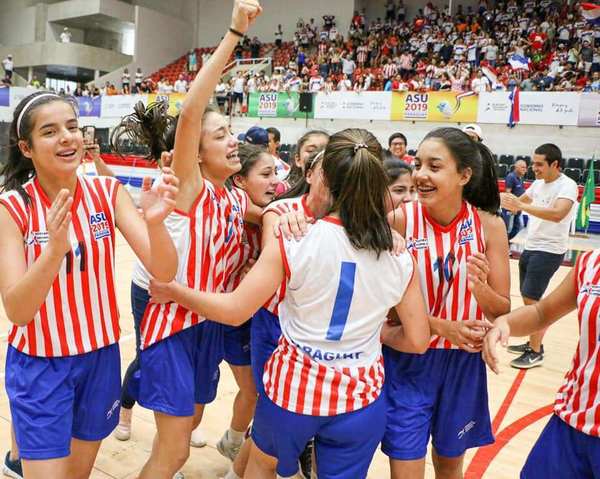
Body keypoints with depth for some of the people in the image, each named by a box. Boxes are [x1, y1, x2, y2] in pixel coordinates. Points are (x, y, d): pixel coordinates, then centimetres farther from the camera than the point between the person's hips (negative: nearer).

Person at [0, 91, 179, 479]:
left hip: (101, 357, 3)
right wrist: (55, 249, -37)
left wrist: (155, 222, -37)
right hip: (40, 366, -3)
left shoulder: (108, 193, -8)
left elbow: (164, 271, -16)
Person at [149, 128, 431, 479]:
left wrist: (171, 290, -2)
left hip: (294, 385, -1)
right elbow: (417, 341, -4)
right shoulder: (401, 255, -9)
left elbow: (234, 310, -16)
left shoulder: (295, 241, -19)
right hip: (360, 397, 2)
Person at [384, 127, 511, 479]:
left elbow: (503, 312, -5)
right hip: (408, 360, -2)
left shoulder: (489, 225, -10)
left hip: (463, 363, 2)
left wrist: (480, 287, -26)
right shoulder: (400, 220, -15)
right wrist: (443, 327, -23)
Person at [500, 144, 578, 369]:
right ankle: (533, 343, 28)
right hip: (530, 247, 8)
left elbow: (557, 214, -35)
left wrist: (520, 205, -42)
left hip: (549, 251, -8)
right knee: (528, 298, 14)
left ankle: (536, 353, 5)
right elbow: (521, 202, 22)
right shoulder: (538, 183, 7)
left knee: (531, 299, -7)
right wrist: (508, 200, -1)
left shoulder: (567, 185, -18)